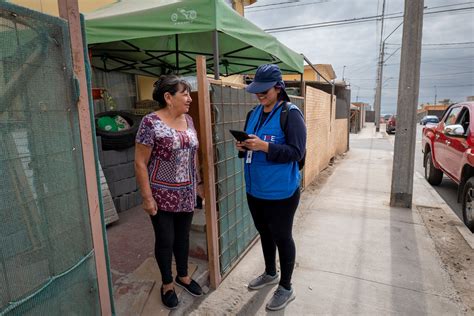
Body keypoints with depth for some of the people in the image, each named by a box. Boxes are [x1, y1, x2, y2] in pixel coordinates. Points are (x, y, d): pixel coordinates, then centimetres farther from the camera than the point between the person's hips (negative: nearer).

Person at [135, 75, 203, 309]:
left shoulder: (188, 120, 5)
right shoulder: (151, 122, -16)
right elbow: (140, 163, -14)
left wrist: (196, 183, 13)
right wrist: (147, 197, -15)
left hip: (187, 194, 6)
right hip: (163, 195, -5)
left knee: (183, 236, 19)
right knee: (165, 240, 11)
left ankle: (183, 276, 41)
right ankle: (167, 284, 34)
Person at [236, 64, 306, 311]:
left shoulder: (290, 114, -14)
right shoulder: (254, 113, 9)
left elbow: (297, 152, -19)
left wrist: (264, 146, -28)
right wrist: (243, 147, -6)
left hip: (280, 192, -7)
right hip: (255, 189, 7)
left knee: (282, 237, 8)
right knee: (264, 232, 22)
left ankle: (286, 288, 30)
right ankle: (270, 273, 46)